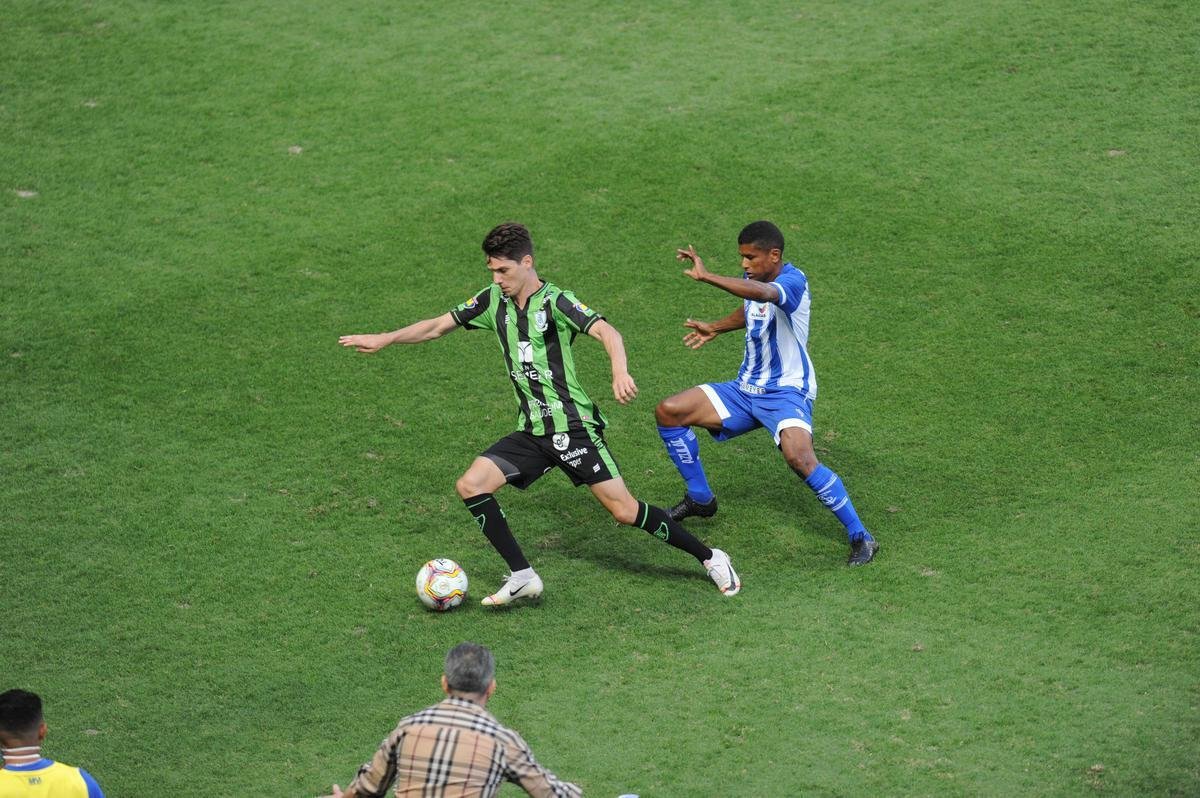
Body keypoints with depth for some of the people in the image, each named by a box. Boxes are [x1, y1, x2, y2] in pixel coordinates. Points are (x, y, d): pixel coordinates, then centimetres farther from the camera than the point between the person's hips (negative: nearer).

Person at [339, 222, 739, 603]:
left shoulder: (555, 301, -12)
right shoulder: (494, 301, 7)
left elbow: (605, 331, -28)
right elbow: (438, 325, 17)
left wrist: (620, 370, -48)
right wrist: (384, 339, 9)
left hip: (573, 425, -6)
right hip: (532, 431, 6)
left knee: (624, 510, -10)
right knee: (470, 486, -9)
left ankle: (710, 558, 7)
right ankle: (523, 577, -3)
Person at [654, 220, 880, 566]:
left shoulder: (792, 281, -21)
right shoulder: (753, 281, 4)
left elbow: (762, 294, -46)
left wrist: (706, 276, -51)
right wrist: (716, 328, 21)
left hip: (786, 391, -8)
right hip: (745, 389, 9)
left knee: (799, 457, -34)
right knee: (668, 412, 1)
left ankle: (860, 537, -20)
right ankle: (700, 499, 19)